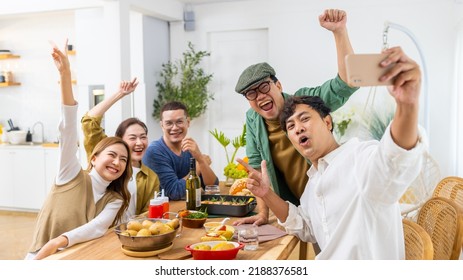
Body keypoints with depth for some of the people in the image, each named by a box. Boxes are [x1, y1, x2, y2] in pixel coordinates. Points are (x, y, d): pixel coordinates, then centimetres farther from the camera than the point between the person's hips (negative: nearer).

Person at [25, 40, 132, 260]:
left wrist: (58, 242, -33)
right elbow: (69, 126, -11)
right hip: (43, 259, -1)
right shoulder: (71, 175, -1)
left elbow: (98, 227, -15)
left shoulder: (115, 200, 4)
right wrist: (65, 74, -19)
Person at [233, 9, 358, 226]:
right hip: (295, 208, 4)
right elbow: (257, 166, -3)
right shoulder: (252, 120, -4)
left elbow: (346, 84, -29)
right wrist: (263, 213, -10)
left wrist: (339, 32, -39)